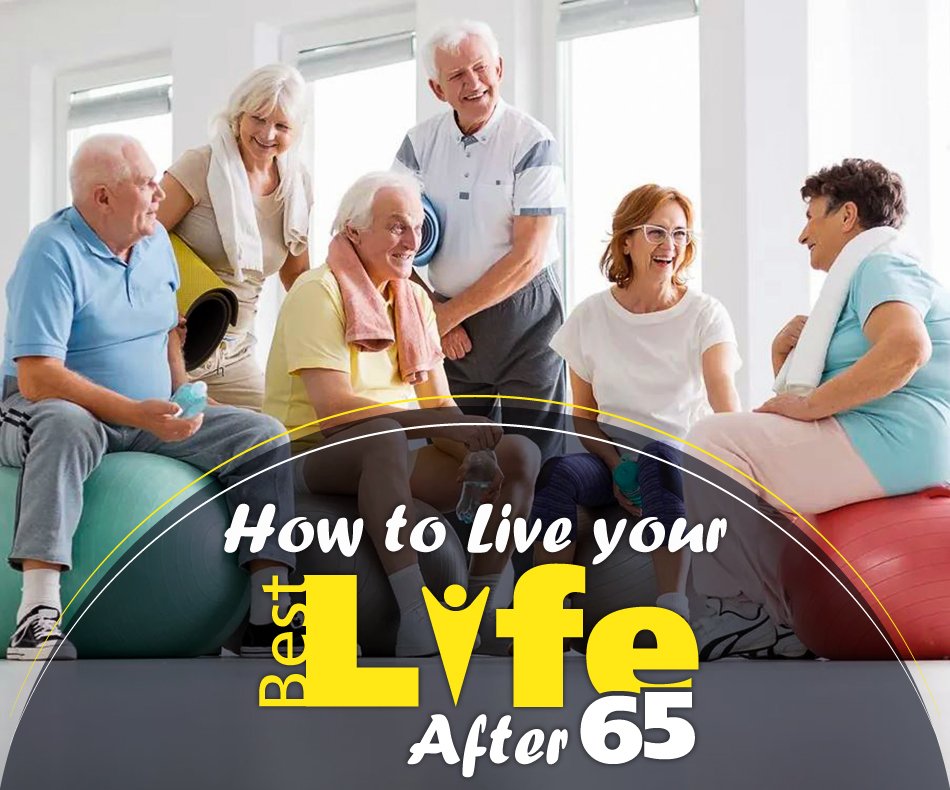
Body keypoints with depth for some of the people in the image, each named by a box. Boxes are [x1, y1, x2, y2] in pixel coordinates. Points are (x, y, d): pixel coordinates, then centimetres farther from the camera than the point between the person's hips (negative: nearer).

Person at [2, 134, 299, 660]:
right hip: (47, 409, -7)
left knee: (266, 436, -10)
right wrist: (137, 414, -31)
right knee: (65, 426, -42)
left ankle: (268, 619, -17)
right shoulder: (54, 252, -16)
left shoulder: (155, 241, 9)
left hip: (152, 417, 7)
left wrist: (182, 402, 3)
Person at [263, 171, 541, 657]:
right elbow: (331, 406, -22)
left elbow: (439, 404, 6)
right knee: (384, 437, -40)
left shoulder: (415, 300, 14)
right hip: (314, 454, -7)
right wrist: (433, 419, -29)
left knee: (519, 454, -12)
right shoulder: (318, 292, -9)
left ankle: (481, 608, -12)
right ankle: (416, 616, -44)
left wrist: (472, 448, -16)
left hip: (394, 449, 7)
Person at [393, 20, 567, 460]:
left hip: (522, 314, -4)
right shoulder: (420, 143, 3)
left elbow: (528, 256, -14)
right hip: (446, 324, 4)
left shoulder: (532, 143, -10)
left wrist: (449, 314, -10)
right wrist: (431, 316, -5)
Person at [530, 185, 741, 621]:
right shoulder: (591, 316, 5)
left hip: (682, 458, -2)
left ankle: (672, 610, -47)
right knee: (558, 472, -31)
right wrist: (617, 468, -11)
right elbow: (583, 414, 8)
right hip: (610, 456, 2)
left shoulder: (705, 314, 0)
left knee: (657, 457, -38)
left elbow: (722, 388, -20)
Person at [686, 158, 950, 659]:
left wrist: (809, 404, -21)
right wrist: (784, 354, 7)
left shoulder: (880, 267, -3)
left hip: (893, 443, -11)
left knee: (713, 440, -16)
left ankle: (758, 620, -14)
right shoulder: (862, 278, 29)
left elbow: (906, 347, -28)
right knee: (726, 439, 21)